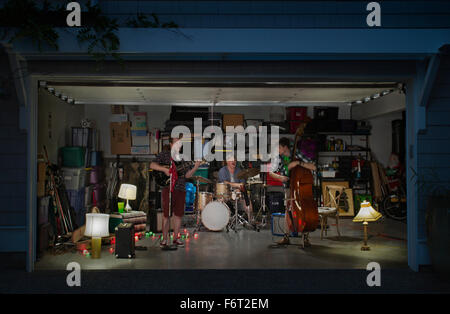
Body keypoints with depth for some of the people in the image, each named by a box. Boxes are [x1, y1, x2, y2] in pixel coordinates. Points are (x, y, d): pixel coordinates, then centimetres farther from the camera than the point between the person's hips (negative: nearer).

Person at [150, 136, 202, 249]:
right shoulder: (164, 154, 4)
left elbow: (187, 175, 6)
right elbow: (152, 165, -5)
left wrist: (195, 167, -10)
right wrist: (164, 169, -19)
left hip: (181, 189, 3)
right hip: (168, 188, -3)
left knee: (178, 214, 6)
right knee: (166, 214, -2)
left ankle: (175, 238, 17)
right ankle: (165, 239, 7)